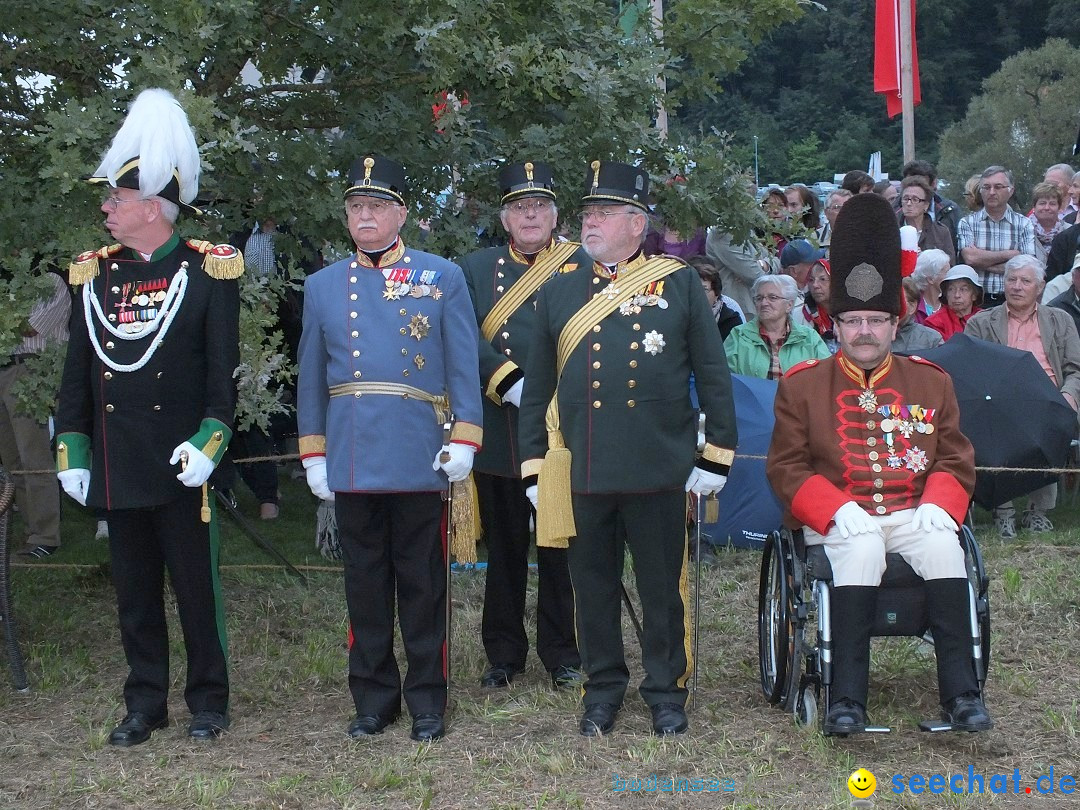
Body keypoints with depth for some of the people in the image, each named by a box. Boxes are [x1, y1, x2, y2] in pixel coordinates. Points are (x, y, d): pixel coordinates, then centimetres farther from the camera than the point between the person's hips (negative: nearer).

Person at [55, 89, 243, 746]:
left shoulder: (208, 272, -5)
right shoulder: (95, 275, 8)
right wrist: (72, 449, 4)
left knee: (197, 586, 5)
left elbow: (224, 369, -7)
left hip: (179, 465, -4)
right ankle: (145, 704, 22)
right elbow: (78, 372, 10)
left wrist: (208, 442, -16)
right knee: (135, 591, 12)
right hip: (116, 469, 4)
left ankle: (209, 701, 19)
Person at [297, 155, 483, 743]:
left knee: (422, 583, 5)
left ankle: (427, 700, 16)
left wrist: (464, 439, -7)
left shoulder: (443, 278, 3)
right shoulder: (322, 287, 10)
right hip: (351, 461, 2)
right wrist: (314, 454, 10)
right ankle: (374, 698, 20)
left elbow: (464, 366, 0)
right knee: (364, 583, 9)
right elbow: (311, 378, 12)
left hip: (419, 459, -2)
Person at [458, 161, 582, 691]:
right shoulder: (475, 269, 8)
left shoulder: (582, 265, 4)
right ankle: (504, 653, 21)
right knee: (504, 545, 10)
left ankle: (562, 653, 17)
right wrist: (511, 384, -17)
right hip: (498, 433, 1)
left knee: (560, 545, 5)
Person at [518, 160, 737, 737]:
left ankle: (666, 691, 20)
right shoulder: (558, 291, 9)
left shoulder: (679, 283, 2)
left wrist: (716, 455, -1)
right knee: (593, 585, 10)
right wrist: (534, 467, 8)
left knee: (663, 585, 7)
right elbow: (537, 386, 11)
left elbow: (713, 376, 3)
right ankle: (602, 689, 24)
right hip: (580, 471, 2)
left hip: (659, 469, -2)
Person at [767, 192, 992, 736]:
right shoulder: (803, 385, 6)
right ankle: (847, 699, -34)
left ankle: (960, 693, -27)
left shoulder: (931, 382, 14)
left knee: (944, 546, -31)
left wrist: (938, 507, -9)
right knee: (863, 549, -36)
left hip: (915, 514, 2)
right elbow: (786, 466, 1)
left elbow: (956, 459, 13)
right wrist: (837, 510, -15)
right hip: (840, 520, -2)